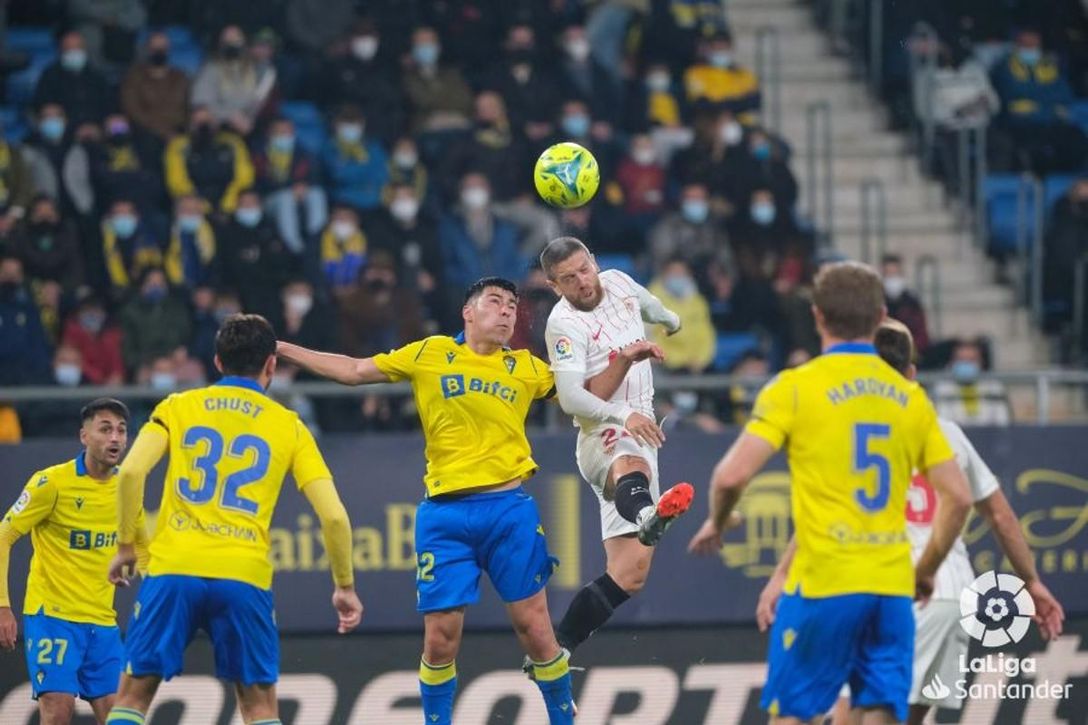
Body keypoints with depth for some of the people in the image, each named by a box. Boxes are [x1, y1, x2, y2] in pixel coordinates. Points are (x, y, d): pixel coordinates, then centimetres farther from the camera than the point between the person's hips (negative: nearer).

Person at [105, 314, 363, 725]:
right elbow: (334, 517, 4)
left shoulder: (177, 408, 11)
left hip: (172, 569, 0)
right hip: (244, 578, 0)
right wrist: (345, 587, 15)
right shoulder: (288, 427, 11)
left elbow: (131, 472, -5)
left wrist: (125, 545, 5)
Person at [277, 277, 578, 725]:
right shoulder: (430, 355, 9)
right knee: (440, 638, -3)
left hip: (509, 509, 0)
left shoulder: (526, 368, 11)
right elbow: (354, 371, 15)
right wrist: (281, 349, 13)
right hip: (445, 513, 0)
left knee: (534, 628, -1)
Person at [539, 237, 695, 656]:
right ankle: (648, 516, -80)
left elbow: (649, 305, 35)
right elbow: (570, 398, -28)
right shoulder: (565, 324, -14)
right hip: (604, 438, -7)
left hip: (639, 437, 7)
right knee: (632, 467, -45)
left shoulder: (618, 283, 8)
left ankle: (553, 651, -3)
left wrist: (669, 320, 55)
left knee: (628, 573, -4)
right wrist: (623, 415, -42)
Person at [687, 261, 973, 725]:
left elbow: (732, 476, -11)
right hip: (892, 586, 4)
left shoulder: (795, 388, -4)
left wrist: (716, 523, 9)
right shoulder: (910, 397, 9)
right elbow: (958, 497, 9)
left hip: (823, 583, -4)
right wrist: (927, 570, 22)